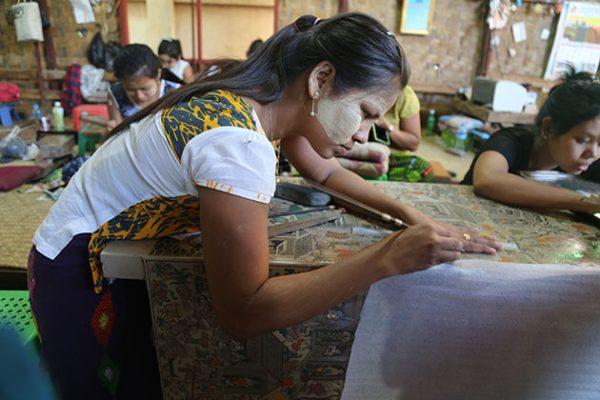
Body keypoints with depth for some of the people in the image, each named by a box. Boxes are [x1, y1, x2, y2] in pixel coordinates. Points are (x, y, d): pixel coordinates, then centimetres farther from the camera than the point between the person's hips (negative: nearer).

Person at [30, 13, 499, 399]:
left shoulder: (270, 99, -10)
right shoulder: (235, 139, -38)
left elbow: (327, 172, 5)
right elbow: (245, 312, -36)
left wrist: (411, 215, -9)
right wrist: (388, 258, -38)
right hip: (81, 270, -7)